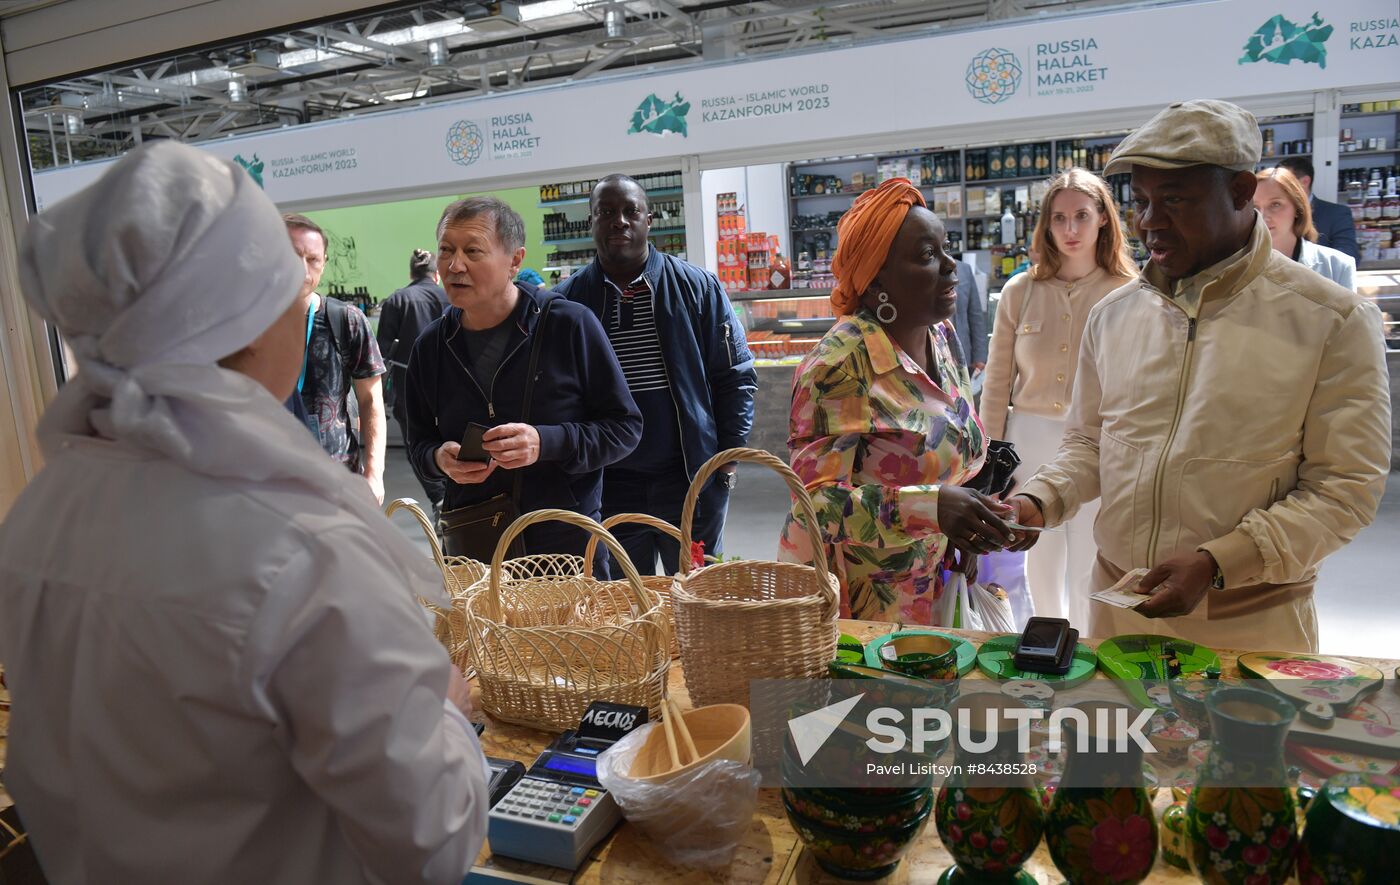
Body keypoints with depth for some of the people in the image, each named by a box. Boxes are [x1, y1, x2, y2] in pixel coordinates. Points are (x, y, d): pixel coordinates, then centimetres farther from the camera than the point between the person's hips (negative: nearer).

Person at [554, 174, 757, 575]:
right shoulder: (566, 300, 2)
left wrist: (729, 455, -4)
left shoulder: (696, 286, 0)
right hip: (607, 486, 1)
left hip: (691, 480, -1)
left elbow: (736, 376, 2)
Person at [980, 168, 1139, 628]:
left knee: (1088, 572, 7)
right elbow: (997, 383, 4)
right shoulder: (1020, 291, 1)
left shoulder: (1128, 295, -4)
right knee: (1041, 562, 16)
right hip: (1031, 439, 2)